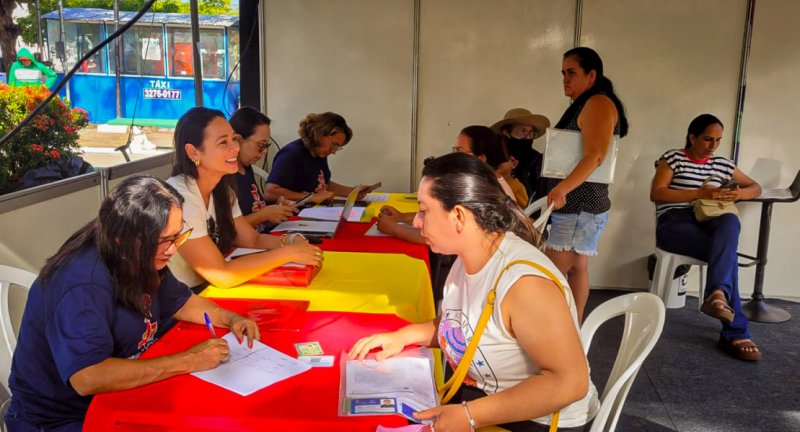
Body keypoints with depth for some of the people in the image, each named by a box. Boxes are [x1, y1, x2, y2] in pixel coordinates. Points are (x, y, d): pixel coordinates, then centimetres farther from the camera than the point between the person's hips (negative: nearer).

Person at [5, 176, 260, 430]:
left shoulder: (141, 258, -5)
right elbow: (87, 379, -37)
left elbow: (179, 301, 12)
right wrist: (187, 361, -33)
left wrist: (229, 319, -6)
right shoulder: (81, 285, -29)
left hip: (118, 394, 7)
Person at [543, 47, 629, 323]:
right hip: (576, 205, 10)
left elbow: (595, 156, -26)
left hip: (580, 205, -10)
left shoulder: (599, 103, -12)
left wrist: (562, 188, -37)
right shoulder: (582, 105, 19)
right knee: (576, 268, 12)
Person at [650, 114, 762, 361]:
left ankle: (717, 294, -45)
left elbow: (756, 188, 27)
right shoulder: (673, 159, 5)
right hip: (674, 224, -4)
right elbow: (656, 194, -8)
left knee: (731, 222, -34)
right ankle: (735, 332, -35)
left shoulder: (722, 164, 20)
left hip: (707, 224, 4)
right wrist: (700, 194, -17)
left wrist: (737, 194, 1)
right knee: (727, 250, -31)